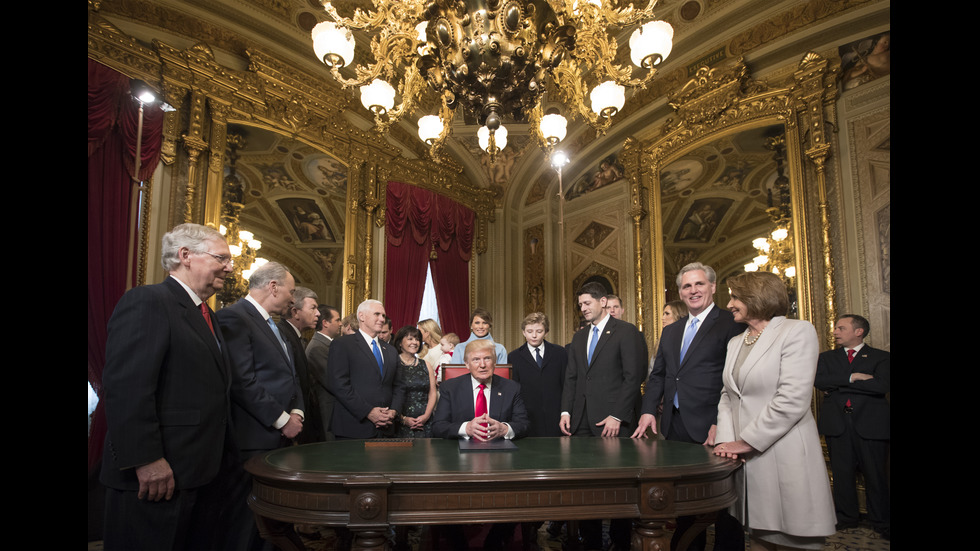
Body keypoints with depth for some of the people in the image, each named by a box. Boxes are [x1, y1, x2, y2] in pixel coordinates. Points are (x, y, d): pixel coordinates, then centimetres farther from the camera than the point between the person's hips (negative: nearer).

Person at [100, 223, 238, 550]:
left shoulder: (206, 315, 17)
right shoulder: (146, 302, -12)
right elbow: (125, 387, -21)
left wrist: (226, 458, 15)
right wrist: (146, 460, -23)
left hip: (206, 472, 9)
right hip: (158, 475, -9)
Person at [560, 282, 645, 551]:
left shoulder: (626, 332, -2)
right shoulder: (578, 337, 17)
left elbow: (633, 377, -8)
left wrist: (617, 416, -14)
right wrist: (566, 411, 5)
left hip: (612, 421, -5)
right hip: (581, 421, 5)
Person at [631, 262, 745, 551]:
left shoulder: (732, 323, -6)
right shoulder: (670, 331, 16)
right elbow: (657, 375, 18)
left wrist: (721, 424, -19)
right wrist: (648, 411, 5)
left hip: (710, 427, -6)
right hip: (675, 426, 6)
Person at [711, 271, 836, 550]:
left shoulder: (797, 331, -7)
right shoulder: (735, 342, 16)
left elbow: (793, 399, -16)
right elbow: (728, 394, 13)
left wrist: (746, 442, -13)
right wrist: (725, 436, -5)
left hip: (783, 458, -6)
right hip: (745, 459, 6)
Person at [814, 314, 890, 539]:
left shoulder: (882, 358, 3)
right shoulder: (827, 357, 12)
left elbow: (881, 386, -15)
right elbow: (818, 380, -6)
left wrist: (837, 384, -11)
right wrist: (852, 377, -15)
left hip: (870, 423, -2)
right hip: (837, 423, 3)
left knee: (875, 474, 4)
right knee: (842, 472, 8)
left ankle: (881, 522, 19)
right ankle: (845, 518, 22)